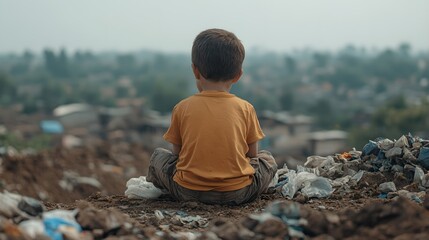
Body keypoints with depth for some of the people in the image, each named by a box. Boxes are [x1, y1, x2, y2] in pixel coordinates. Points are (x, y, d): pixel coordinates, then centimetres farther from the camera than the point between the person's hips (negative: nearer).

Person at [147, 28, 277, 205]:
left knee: (158, 155, 26)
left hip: (187, 192, 1)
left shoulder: (182, 108, -4)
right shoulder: (245, 108, -4)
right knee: (267, 159, 25)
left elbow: (177, 152, 4)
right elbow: (252, 154, 4)